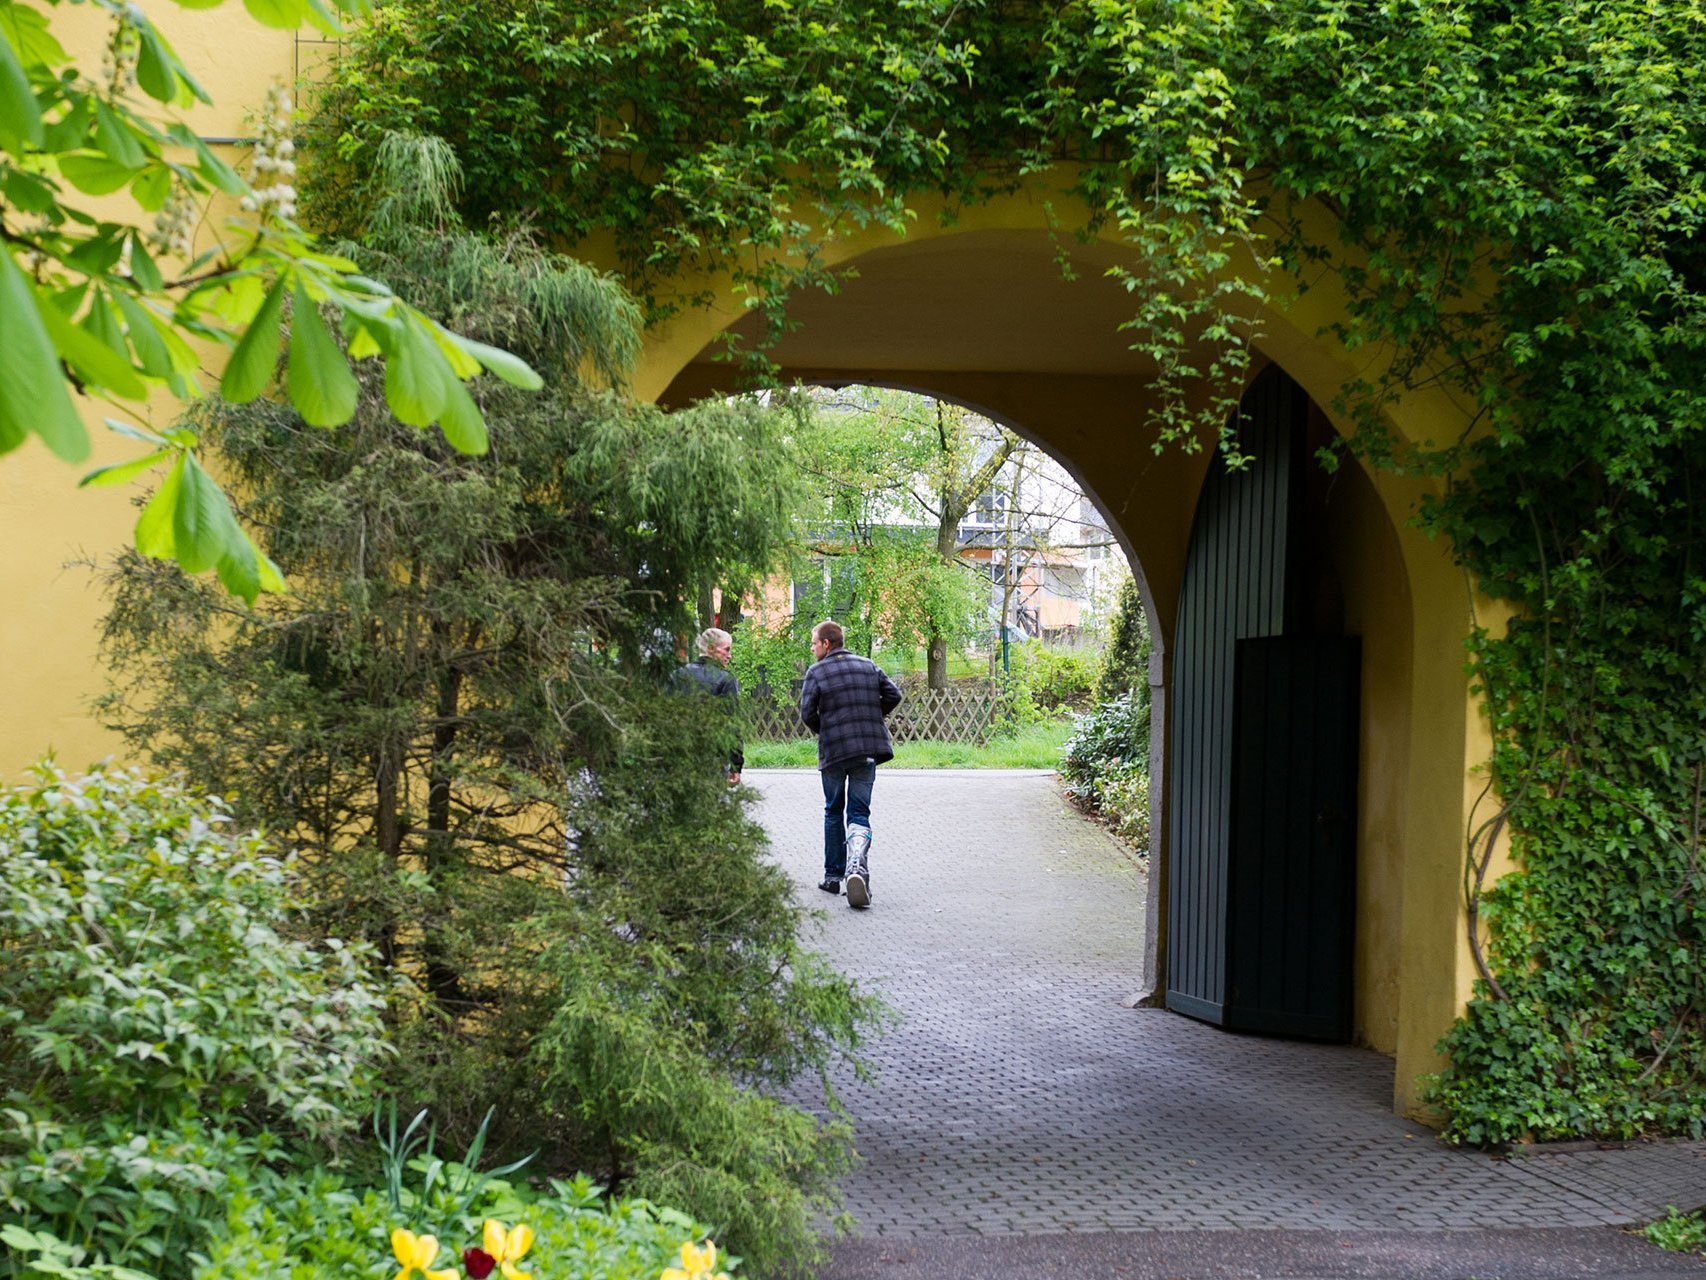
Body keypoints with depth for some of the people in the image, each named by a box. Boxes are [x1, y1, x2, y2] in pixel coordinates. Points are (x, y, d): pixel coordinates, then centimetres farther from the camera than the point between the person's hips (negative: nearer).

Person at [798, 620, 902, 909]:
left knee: (833, 812, 14)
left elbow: (807, 712, -9)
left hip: (833, 751, -2)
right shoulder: (868, 666, 9)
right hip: (867, 750, 2)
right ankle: (857, 866, -25)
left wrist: (822, 731, 10)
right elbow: (893, 694, 5)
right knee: (859, 812, 2)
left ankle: (833, 875, 19)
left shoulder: (817, 672, -4)